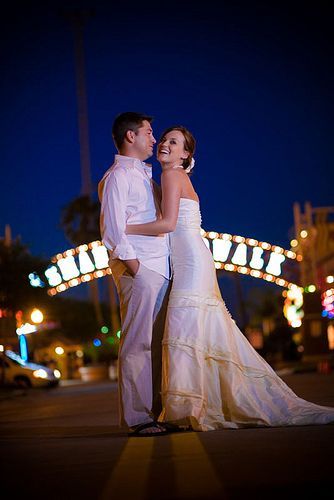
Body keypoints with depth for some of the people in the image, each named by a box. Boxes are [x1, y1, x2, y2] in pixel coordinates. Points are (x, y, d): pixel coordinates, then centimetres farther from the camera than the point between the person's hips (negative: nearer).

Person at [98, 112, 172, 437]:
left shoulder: (144, 175, 25)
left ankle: (155, 412, 11)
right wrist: (132, 264, -18)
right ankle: (137, 418, -9)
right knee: (138, 343, -9)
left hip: (159, 268, 9)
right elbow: (112, 226, -13)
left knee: (156, 343, 7)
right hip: (138, 268, -9)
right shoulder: (118, 175, -3)